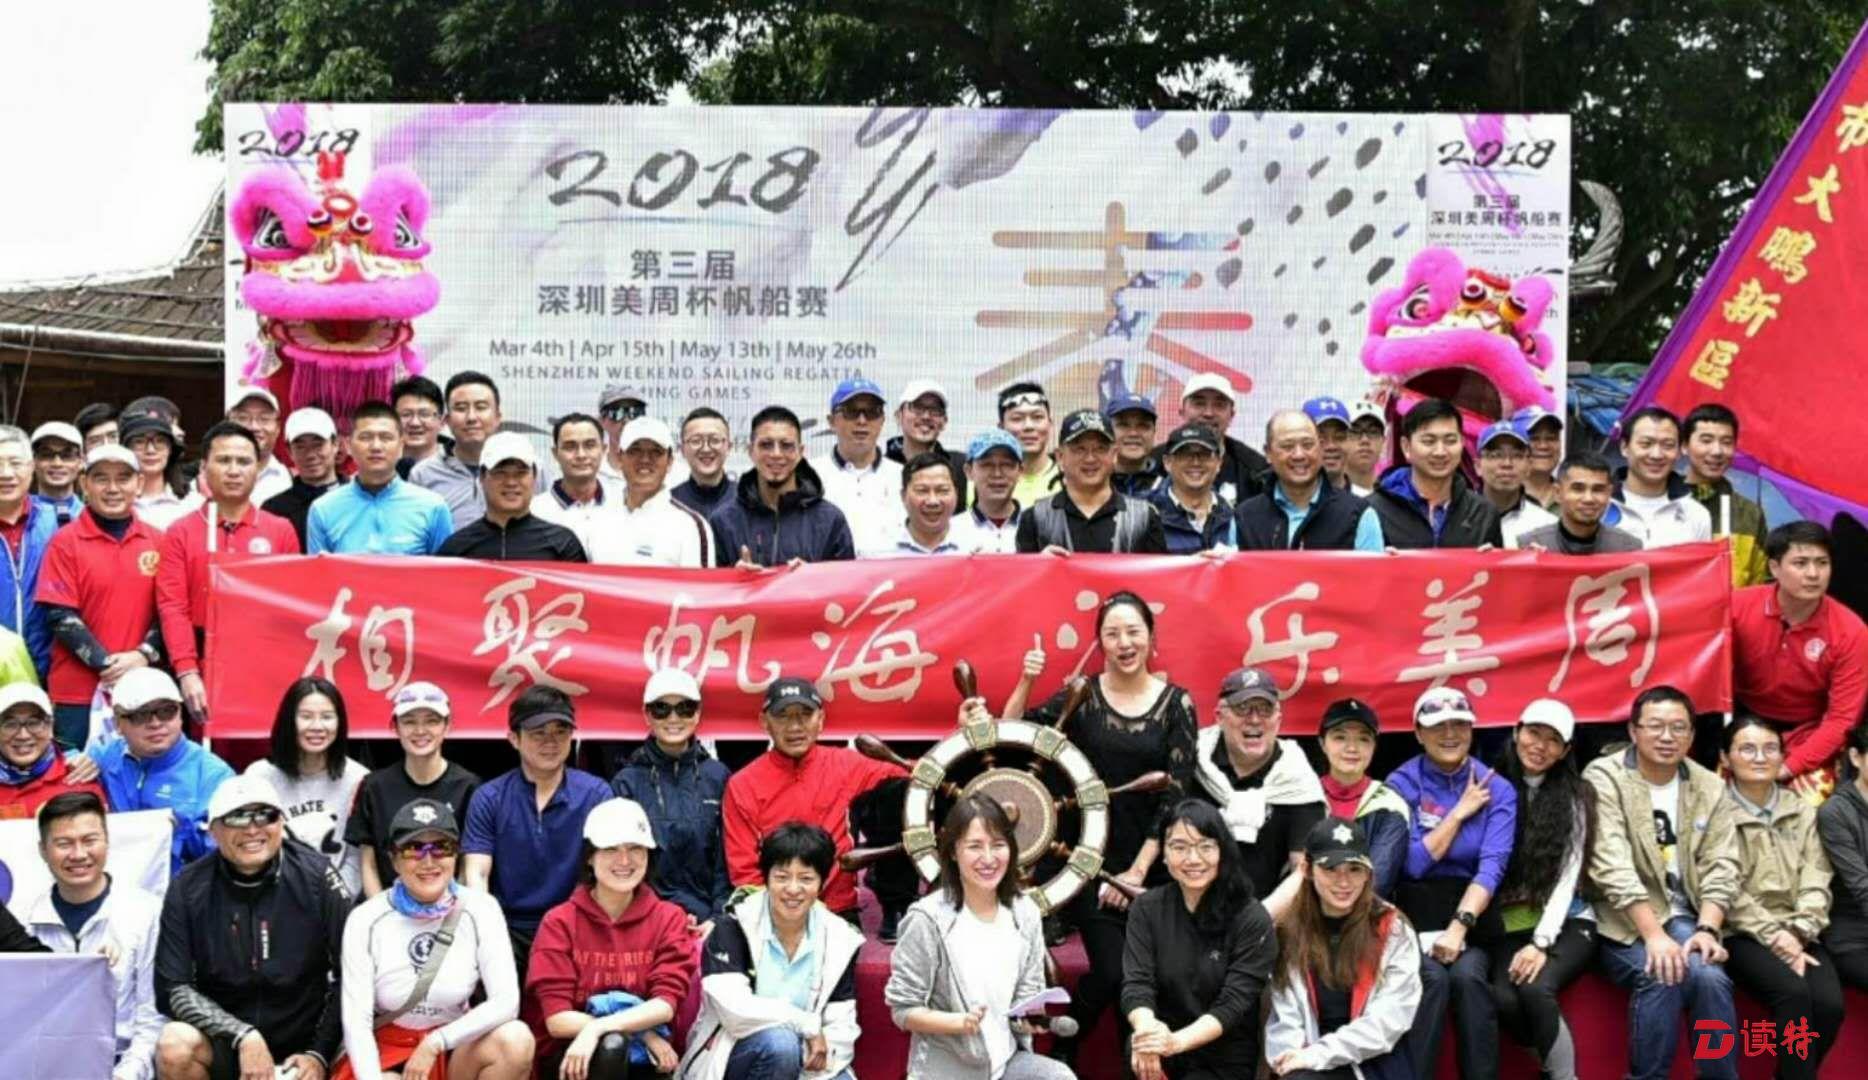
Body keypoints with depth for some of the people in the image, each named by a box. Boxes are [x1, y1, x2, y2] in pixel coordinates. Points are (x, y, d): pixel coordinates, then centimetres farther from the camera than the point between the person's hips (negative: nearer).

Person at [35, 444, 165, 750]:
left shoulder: (157, 541, 8)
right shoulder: (65, 542, -1)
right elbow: (59, 616, -7)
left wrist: (144, 655, -11)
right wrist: (105, 662, -15)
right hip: (78, 693, -3)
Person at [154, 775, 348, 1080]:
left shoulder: (316, 877, -6)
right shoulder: (188, 889, -5)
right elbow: (174, 989, -8)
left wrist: (319, 1054, -8)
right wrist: (243, 1035, -19)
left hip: (296, 1053, 0)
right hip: (221, 1041, 0)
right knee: (175, 1046, -30)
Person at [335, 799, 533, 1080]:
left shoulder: (479, 910, -9)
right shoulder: (366, 919, -10)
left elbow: (506, 1002, -16)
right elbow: (356, 1019, -14)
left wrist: (435, 1043, -22)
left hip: (455, 1050, 1)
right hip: (387, 1053, -1)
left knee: (515, 1040, -30)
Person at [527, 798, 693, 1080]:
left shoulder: (668, 918, 2)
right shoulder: (560, 921, -3)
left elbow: (666, 1005, -10)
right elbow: (557, 1019, -11)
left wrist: (598, 1027, -24)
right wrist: (640, 1032, -16)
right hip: (570, 1056, -2)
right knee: (611, 1046, -34)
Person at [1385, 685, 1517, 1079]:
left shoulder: (1497, 790, 2)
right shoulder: (1401, 784, -1)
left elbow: (1492, 866, -11)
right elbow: (1413, 864, -7)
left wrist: (1460, 925, -25)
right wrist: (1459, 813, -8)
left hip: (1471, 911, 1)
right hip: (1416, 914, -1)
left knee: (1468, 976, -29)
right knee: (1433, 977, -30)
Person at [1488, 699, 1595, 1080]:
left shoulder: (1572, 796, 4)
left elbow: (1568, 874, -4)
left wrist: (1541, 943, -16)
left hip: (1565, 922, -1)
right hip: (1510, 924, 1)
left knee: (1534, 989, -31)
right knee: (1503, 998, -29)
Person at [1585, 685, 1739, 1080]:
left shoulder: (1709, 788, 7)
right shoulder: (1604, 778, -7)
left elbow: (1721, 868, 1)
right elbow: (1614, 867, -16)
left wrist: (1707, 929, -16)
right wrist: (1654, 935, -25)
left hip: (1683, 915, 3)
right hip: (1623, 920, -3)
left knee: (1710, 977, -27)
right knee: (1661, 976, -31)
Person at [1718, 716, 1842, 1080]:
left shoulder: (1802, 812, 15)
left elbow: (1816, 883, 5)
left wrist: (1798, 934, -12)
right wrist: (1774, 935, -16)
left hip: (1796, 935, 4)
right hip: (1742, 935, -4)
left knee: (1829, 1003, -24)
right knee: (1794, 993, -32)